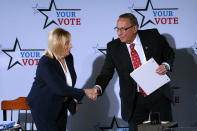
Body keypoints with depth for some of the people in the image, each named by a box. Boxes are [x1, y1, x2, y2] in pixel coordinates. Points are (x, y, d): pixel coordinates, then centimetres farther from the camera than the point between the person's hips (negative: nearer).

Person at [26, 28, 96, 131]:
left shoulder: (69, 58, -3)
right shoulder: (45, 63, -26)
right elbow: (60, 88, -32)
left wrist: (73, 101, 5)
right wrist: (84, 92, -30)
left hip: (61, 106, 7)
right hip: (43, 108, -7)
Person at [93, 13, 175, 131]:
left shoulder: (152, 36, -4)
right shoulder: (113, 47, -3)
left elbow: (169, 54, 9)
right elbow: (106, 72, -4)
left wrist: (166, 65, -12)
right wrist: (98, 87, -24)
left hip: (159, 94, 0)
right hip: (134, 100, 0)